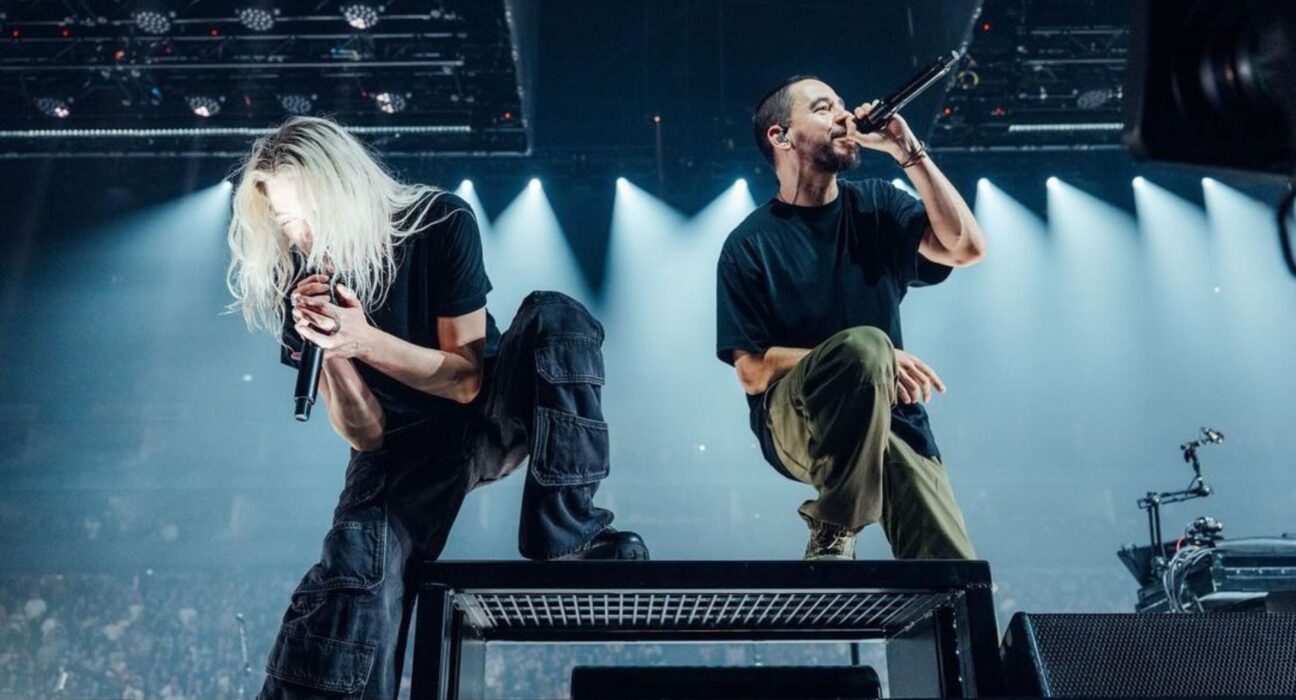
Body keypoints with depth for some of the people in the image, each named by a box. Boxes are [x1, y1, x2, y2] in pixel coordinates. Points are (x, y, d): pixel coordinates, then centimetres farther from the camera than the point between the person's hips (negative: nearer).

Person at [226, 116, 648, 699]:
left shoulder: (440, 224, -18)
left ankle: (565, 535, -25)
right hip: (403, 448, 0)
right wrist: (327, 352, -31)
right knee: (352, 573, -27)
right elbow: (365, 435, -12)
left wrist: (365, 341, -33)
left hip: (490, 414, 0)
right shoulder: (301, 284, -13)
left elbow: (467, 380, -18)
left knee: (554, 318, -29)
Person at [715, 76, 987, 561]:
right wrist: (864, 358, -19)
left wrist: (908, 153, -9)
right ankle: (833, 533, -20)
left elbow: (966, 247, -6)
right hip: (795, 421, -2)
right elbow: (753, 372, -9)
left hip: (892, 419, 3)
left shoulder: (875, 206, 8)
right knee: (864, 343, -35)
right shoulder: (750, 245, -4)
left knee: (953, 574, -17)